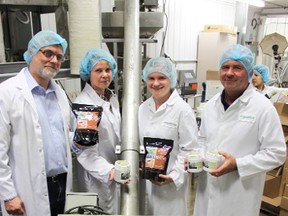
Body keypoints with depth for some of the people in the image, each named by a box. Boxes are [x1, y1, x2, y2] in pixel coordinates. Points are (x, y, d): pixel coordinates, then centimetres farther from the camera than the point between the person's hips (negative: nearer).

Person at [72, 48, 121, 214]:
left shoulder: (113, 98, 6)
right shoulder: (82, 104, -18)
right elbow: (84, 151, -20)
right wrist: (108, 171, -31)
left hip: (117, 175, 7)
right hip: (97, 178, -7)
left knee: (118, 211, 19)